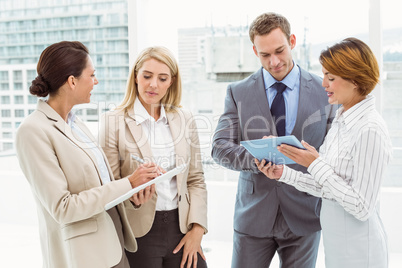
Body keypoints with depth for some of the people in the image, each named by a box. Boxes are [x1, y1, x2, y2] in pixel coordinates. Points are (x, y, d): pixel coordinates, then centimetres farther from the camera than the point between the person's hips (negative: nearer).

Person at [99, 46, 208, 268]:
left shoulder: (185, 119, 7)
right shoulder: (113, 121, -3)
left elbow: (196, 180, 9)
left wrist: (197, 228, -1)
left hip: (181, 226, 3)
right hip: (139, 231, -3)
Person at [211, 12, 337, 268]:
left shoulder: (324, 91, 0)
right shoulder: (238, 92, 0)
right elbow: (220, 147, -7)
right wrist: (255, 157, -25)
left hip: (303, 215, 0)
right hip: (254, 215, 0)